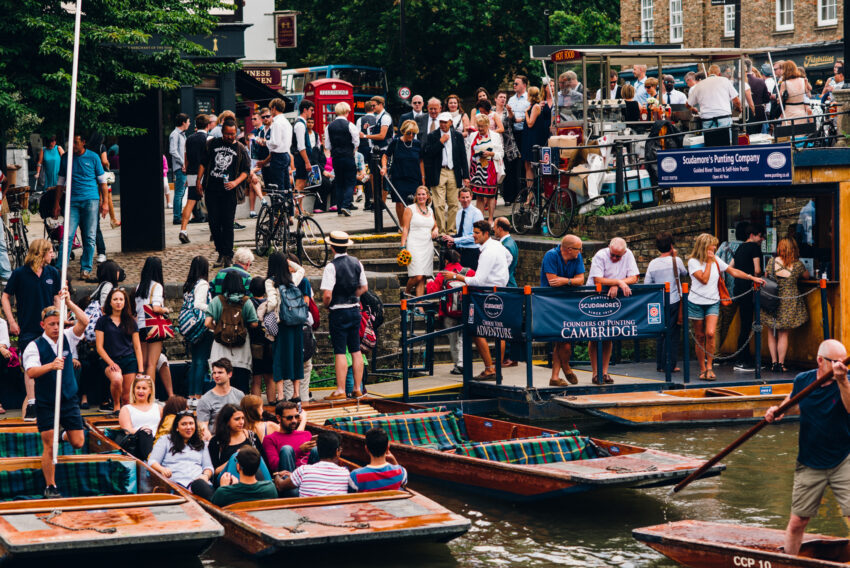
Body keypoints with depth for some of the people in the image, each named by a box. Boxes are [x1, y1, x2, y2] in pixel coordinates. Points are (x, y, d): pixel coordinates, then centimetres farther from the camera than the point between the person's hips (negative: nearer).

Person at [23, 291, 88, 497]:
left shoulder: (68, 338, 3)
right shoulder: (35, 346, -8)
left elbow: (84, 322, -12)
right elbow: (31, 372, -23)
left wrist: (69, 303, -21)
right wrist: (51, 365, -39)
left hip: (70, 400, 3)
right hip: (46, 403, -3)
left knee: (78, 443, 4)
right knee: (49, 447, -6)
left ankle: (67, 435, 39)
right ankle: (50, 487, 4)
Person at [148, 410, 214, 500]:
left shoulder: (201, 444, 30)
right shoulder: (165, 440, 21)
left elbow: (208, 466, 25)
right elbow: (152, 462, 12)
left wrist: (206, 475, -1)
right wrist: (162, 469, -12)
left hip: (199, 479, 2)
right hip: (176, 481, -2)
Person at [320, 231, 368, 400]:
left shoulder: (331, 267, -16)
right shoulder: (356, 263, 4)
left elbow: (327, 294, -20)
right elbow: (364, 287, 13)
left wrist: (326, 305, -1)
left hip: (338, 312, -6)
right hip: (355, 310, 6)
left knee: (340, 353, -4)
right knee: (356, 351, 11)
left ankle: (340, 390, -4)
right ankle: (357, 388, 15)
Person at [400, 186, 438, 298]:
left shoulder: (430, 211, 16)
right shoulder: (410, 209, 0)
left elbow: (435, 226, 30)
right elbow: (405, 229, -4)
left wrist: (436, 230, 5)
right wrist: (403, 247, -12)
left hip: (428, 246, 5)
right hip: (414, 246, -5)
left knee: (423, 278, 1)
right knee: (417, 276, -15)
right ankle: (407, 291, 14)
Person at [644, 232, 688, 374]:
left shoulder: (653, 263, 0)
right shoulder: (676, 261, -7)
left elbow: (646, 284, 1)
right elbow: (684, 273, 12)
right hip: (674, 302, -3)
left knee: (661, 334, 12)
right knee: (673, 334, 0)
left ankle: (660, 365, 13)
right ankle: (669, 365, -2)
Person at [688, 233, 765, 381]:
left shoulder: (716, 260, 8)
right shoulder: (693, 262, -7)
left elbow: (733, 271, 12)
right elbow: (704, 279, -17)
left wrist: (752, 278, 7)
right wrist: (708, 262, -11)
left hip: (713, 302, 3)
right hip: (696, 303, -3)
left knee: (710, 333, -17)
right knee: (700, 337, 2)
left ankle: (709, 366, -8)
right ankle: (702, 369, 13)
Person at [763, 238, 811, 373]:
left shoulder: (772, 262, -5)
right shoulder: (797, 265, -5)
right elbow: (807, 276, 13)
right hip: (789, 303, -1)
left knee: (772, 333, 12)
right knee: (783, 335, 6)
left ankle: (774, 362, 8)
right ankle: (781, 363, 4)